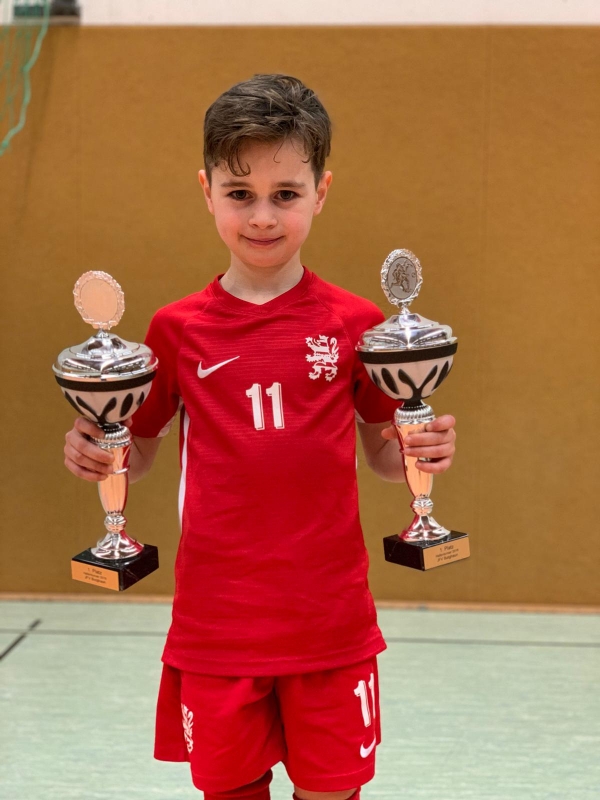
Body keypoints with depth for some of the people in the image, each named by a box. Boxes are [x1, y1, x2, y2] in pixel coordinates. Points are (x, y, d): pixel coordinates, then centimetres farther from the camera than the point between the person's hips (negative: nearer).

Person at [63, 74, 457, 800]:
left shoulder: (355, 325, -3)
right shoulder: (177, 329, -1)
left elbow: (381, 451, 8)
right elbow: (139, 452, 10)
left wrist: (424, 449, -12)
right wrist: (92, 452, -11)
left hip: (331, 623, 0)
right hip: (216, 623, 1)